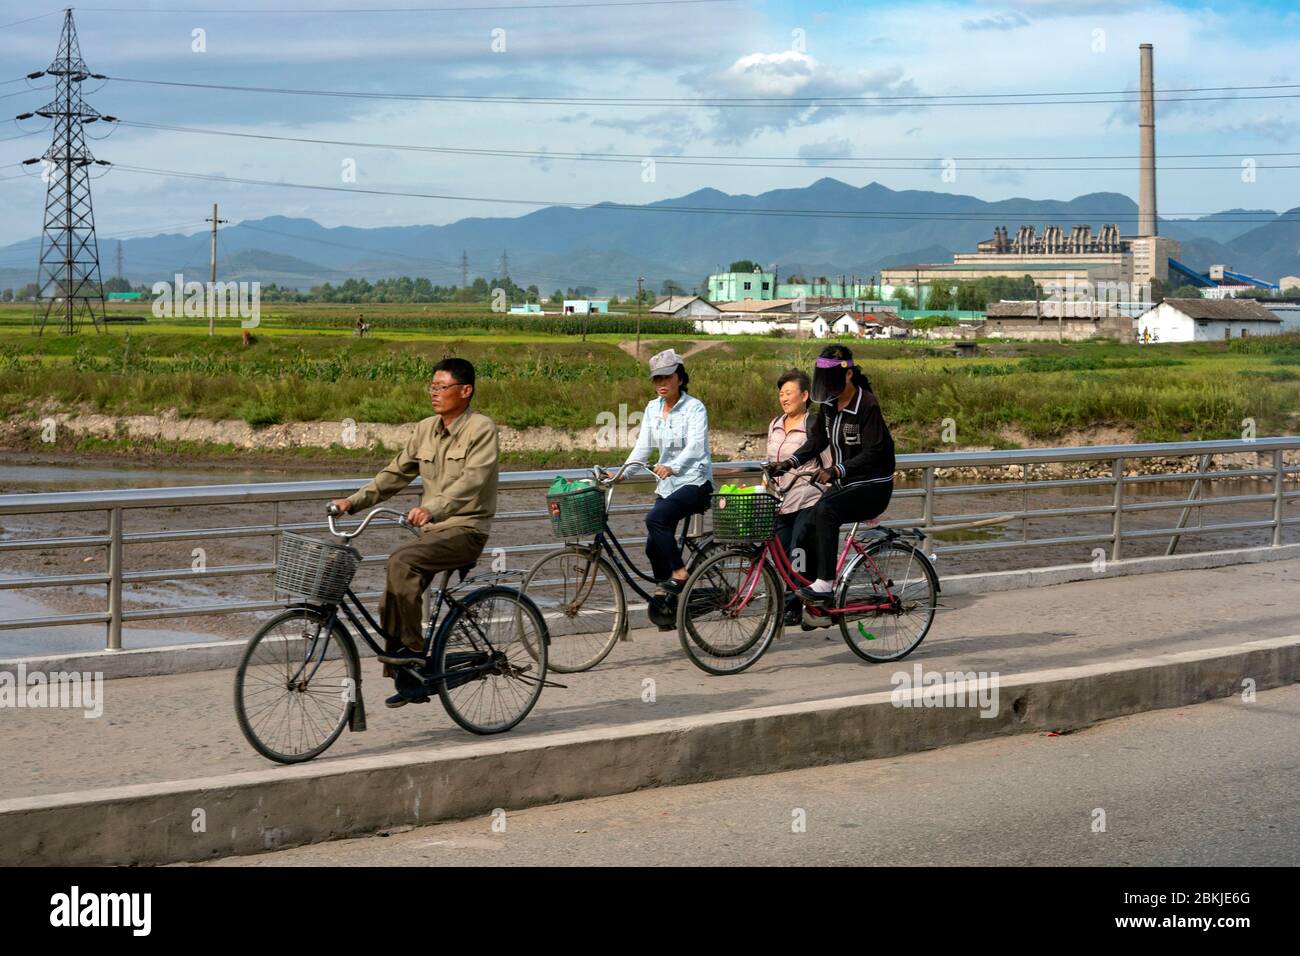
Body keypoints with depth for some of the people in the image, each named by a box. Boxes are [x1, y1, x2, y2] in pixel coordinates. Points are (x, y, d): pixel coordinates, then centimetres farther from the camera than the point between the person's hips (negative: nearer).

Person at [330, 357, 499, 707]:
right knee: (391, 603, -3)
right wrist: (354, 502, 0)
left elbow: (472, 480, -25)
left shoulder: (481, 429, -10)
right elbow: (396, 473, 12)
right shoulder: (426, 429, 11)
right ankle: (408, 682, 9)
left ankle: (413, 649, -21)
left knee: (401, 561, -30)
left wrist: (433, 508, -40)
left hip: (465, 528, -7)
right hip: (432, 531, 7)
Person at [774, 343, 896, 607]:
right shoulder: (829, 403, 4)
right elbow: (818, 440, 8)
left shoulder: (867, 405, -19)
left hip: (873, 486, -8)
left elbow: (872, 453, -24)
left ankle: (824, 585, -31)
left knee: (826, 510, -31)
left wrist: (836, 469, -36)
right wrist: (790, 462, -7)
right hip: (845, 484, 8)